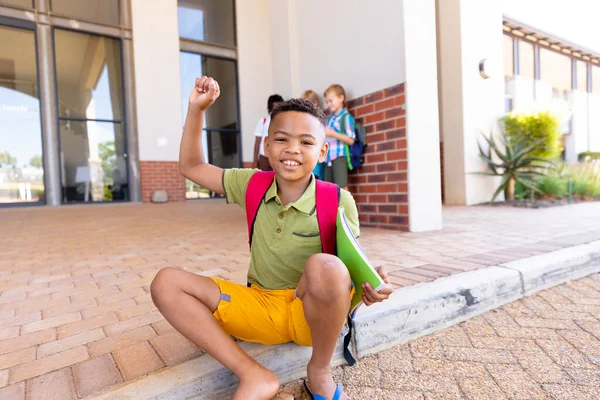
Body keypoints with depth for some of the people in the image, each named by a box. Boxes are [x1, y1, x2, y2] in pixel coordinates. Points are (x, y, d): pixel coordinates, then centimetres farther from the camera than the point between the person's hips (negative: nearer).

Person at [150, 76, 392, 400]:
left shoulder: (338, 201, -12)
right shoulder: (253, 185, -1)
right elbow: (191, 167, 7)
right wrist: (196, 108, -2)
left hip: (313, 313, -3)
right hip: (259, 307, 4)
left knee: (325, 266, -38)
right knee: (166, 282, -11)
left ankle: (319, 372, -8)